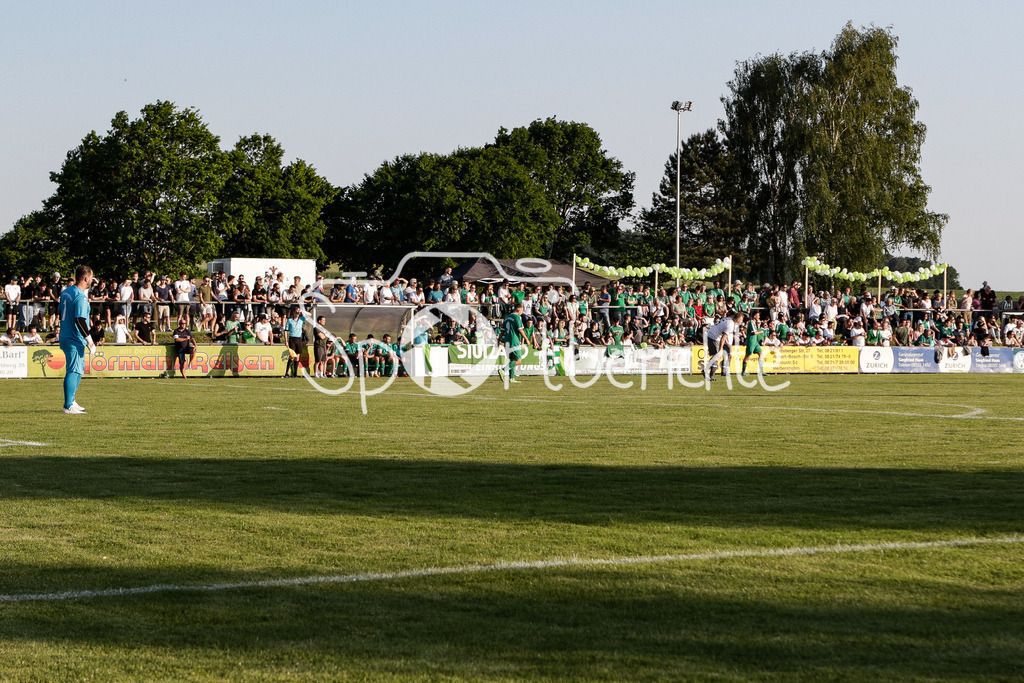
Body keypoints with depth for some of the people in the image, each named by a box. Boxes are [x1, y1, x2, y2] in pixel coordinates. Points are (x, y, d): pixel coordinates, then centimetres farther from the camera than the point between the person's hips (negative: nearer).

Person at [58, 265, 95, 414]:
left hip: (65, 337, 10)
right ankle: (68, 406, -9)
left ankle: (71, 401, 25)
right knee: (74, 371, -8)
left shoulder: (66, 292, 10)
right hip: (75, 340, -10)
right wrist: (89, 340, -19)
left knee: (79, 368, 20)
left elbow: (61, 311, 22)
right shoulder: (81, 296, -18)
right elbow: (80, 320, -23)